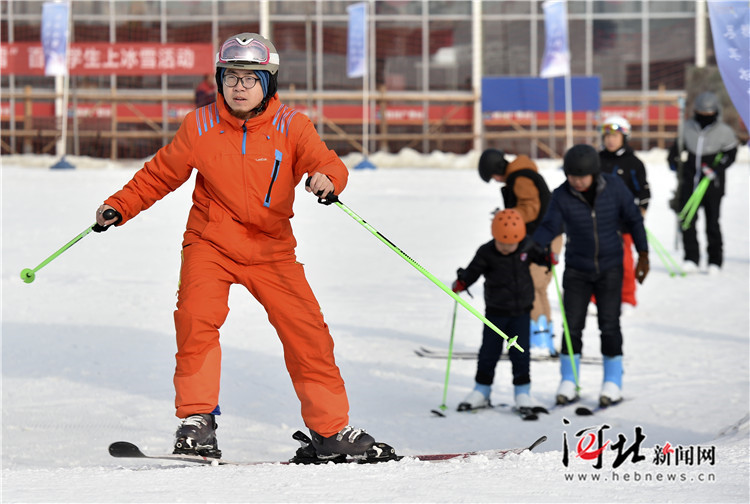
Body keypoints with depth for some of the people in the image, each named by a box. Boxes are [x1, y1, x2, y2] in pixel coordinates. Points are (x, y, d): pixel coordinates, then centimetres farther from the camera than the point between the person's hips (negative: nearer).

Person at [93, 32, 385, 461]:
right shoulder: (201, 127, -5)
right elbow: (161, 174, 7)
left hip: (271, 249, 1)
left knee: (307, 331, -4)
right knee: (196, 317, -24)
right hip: (211, 243, -1)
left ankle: (331, 429, 11)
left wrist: (328, 179, -41)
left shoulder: (290, 126, -7)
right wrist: (119, 206, -1)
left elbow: (328, 164, -18)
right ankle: (197, 418, -14)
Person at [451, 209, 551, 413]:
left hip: (521, 311, 1)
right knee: (489, 352, 5)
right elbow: (473, 270, -13)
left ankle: (522, 391, 12)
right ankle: (481, 392, 18)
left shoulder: (526, 246, -7)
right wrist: (461, 283, -32)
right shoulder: (486, 253, -14)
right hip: (495, 312, -1)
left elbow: (538, 256, 11)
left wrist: (549, 258, -10)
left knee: (520, 352, 0)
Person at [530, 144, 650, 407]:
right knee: (572, 325, 0)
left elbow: (633, 219, 0)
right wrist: (532, 243, -40)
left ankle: (613, 382, 12)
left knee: (609, 324, -1)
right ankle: (568, 382, 14)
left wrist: (643, 254, 1)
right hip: (576, 269, 1)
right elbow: (549, 227, -18)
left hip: (610, 267, -1)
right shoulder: (561, 196, -12)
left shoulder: (614, 187, -11)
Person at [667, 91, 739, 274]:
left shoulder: (724, 131, -2)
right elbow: (679, 144, 22)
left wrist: (716, 169, -14)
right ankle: (691, 258, -2)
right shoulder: (689, 127, 7)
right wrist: (674, 161, 10)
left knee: (712, 222, 2)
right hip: (690, 180, 3)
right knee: (687, 220, -7)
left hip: (713, 183, -3)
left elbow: (730, 154, -1)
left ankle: (715, 260, 14)